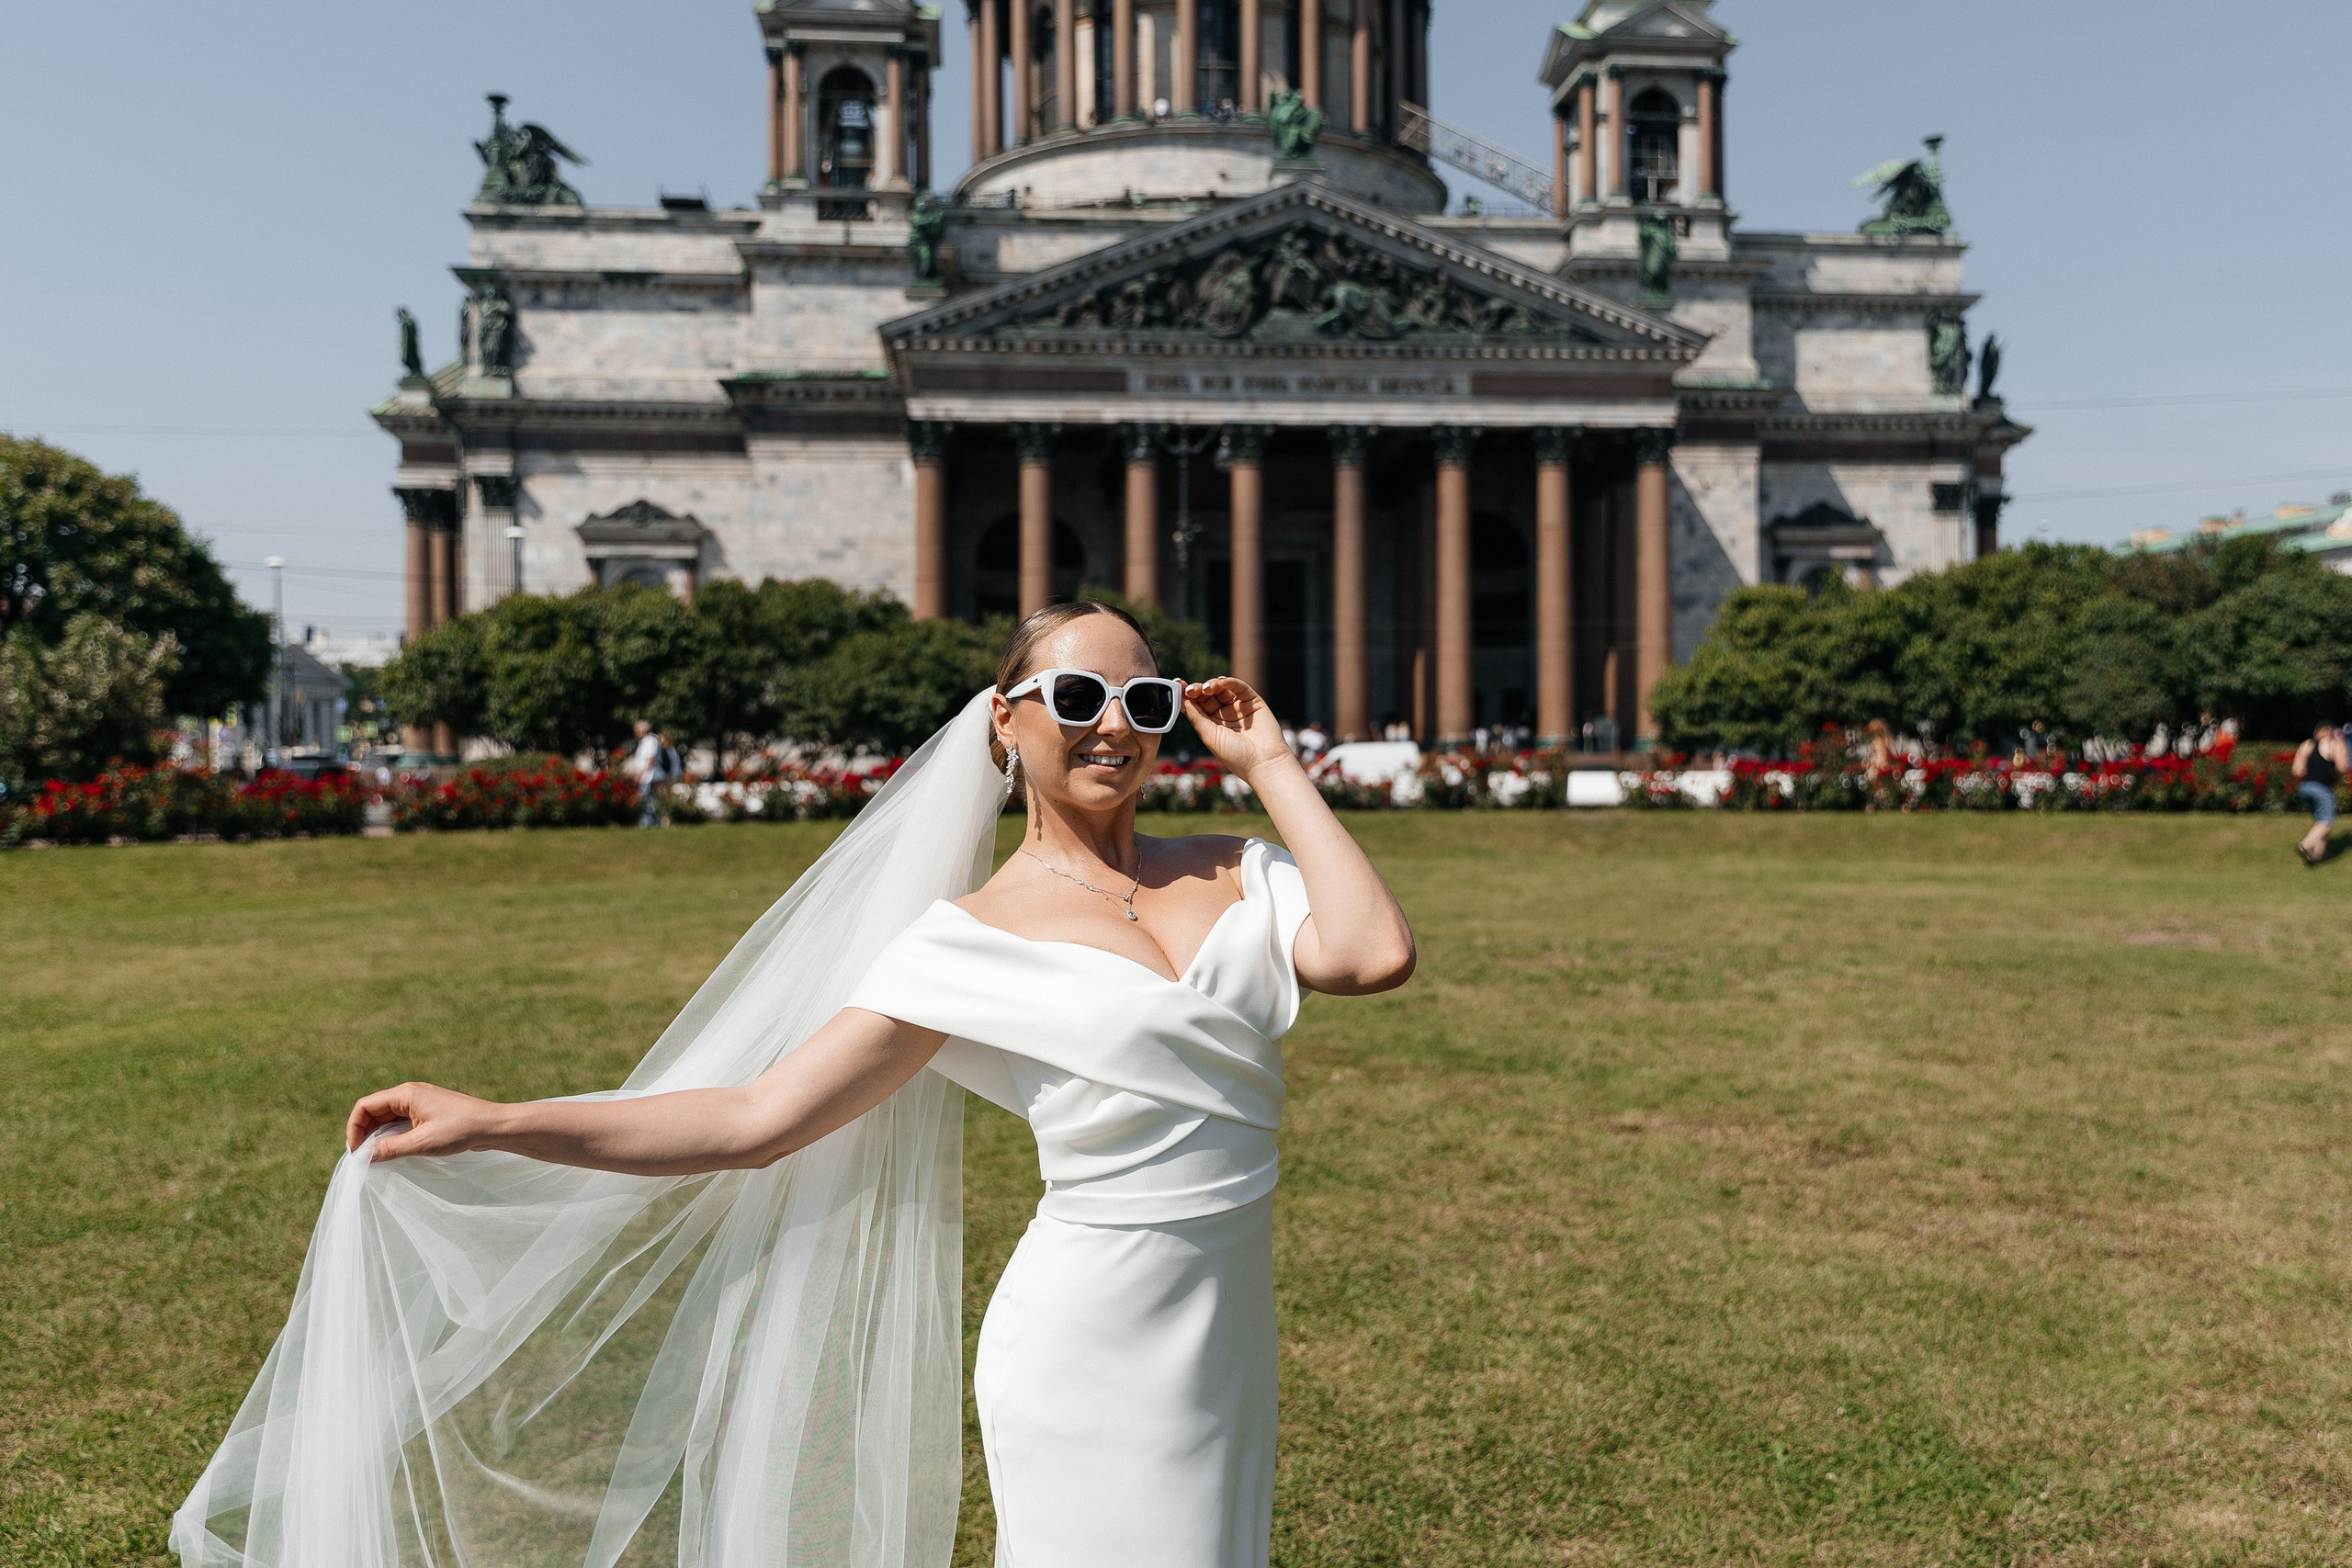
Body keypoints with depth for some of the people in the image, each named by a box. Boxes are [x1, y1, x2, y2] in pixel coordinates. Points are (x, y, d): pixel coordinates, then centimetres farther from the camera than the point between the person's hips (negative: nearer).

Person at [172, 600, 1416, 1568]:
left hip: (1220, 1358, 5)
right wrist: (487, 1125, -13)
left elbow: (1372, 955, -16)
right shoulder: (973, 941, -9)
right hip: (1092, 1363, -4)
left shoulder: (1233, 880, 3)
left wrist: (1272, 765, -6)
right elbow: (755, 1120, -9)